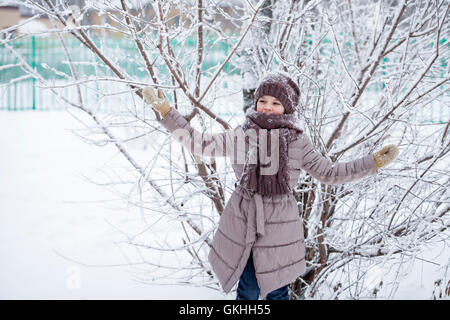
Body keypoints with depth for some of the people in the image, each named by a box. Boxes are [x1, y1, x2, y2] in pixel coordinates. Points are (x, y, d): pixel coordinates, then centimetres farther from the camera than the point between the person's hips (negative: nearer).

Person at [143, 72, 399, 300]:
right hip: (242, 225, 0)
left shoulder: (298, 141, -2)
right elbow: (199, 143, 1)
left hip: (280, 227, 0)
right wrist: (166, 112, -3)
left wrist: (374, 163, 0)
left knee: (278, 292, 11)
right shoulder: (242, 135, -1)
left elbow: (329, 173, 5)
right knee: (248, 289, 7)